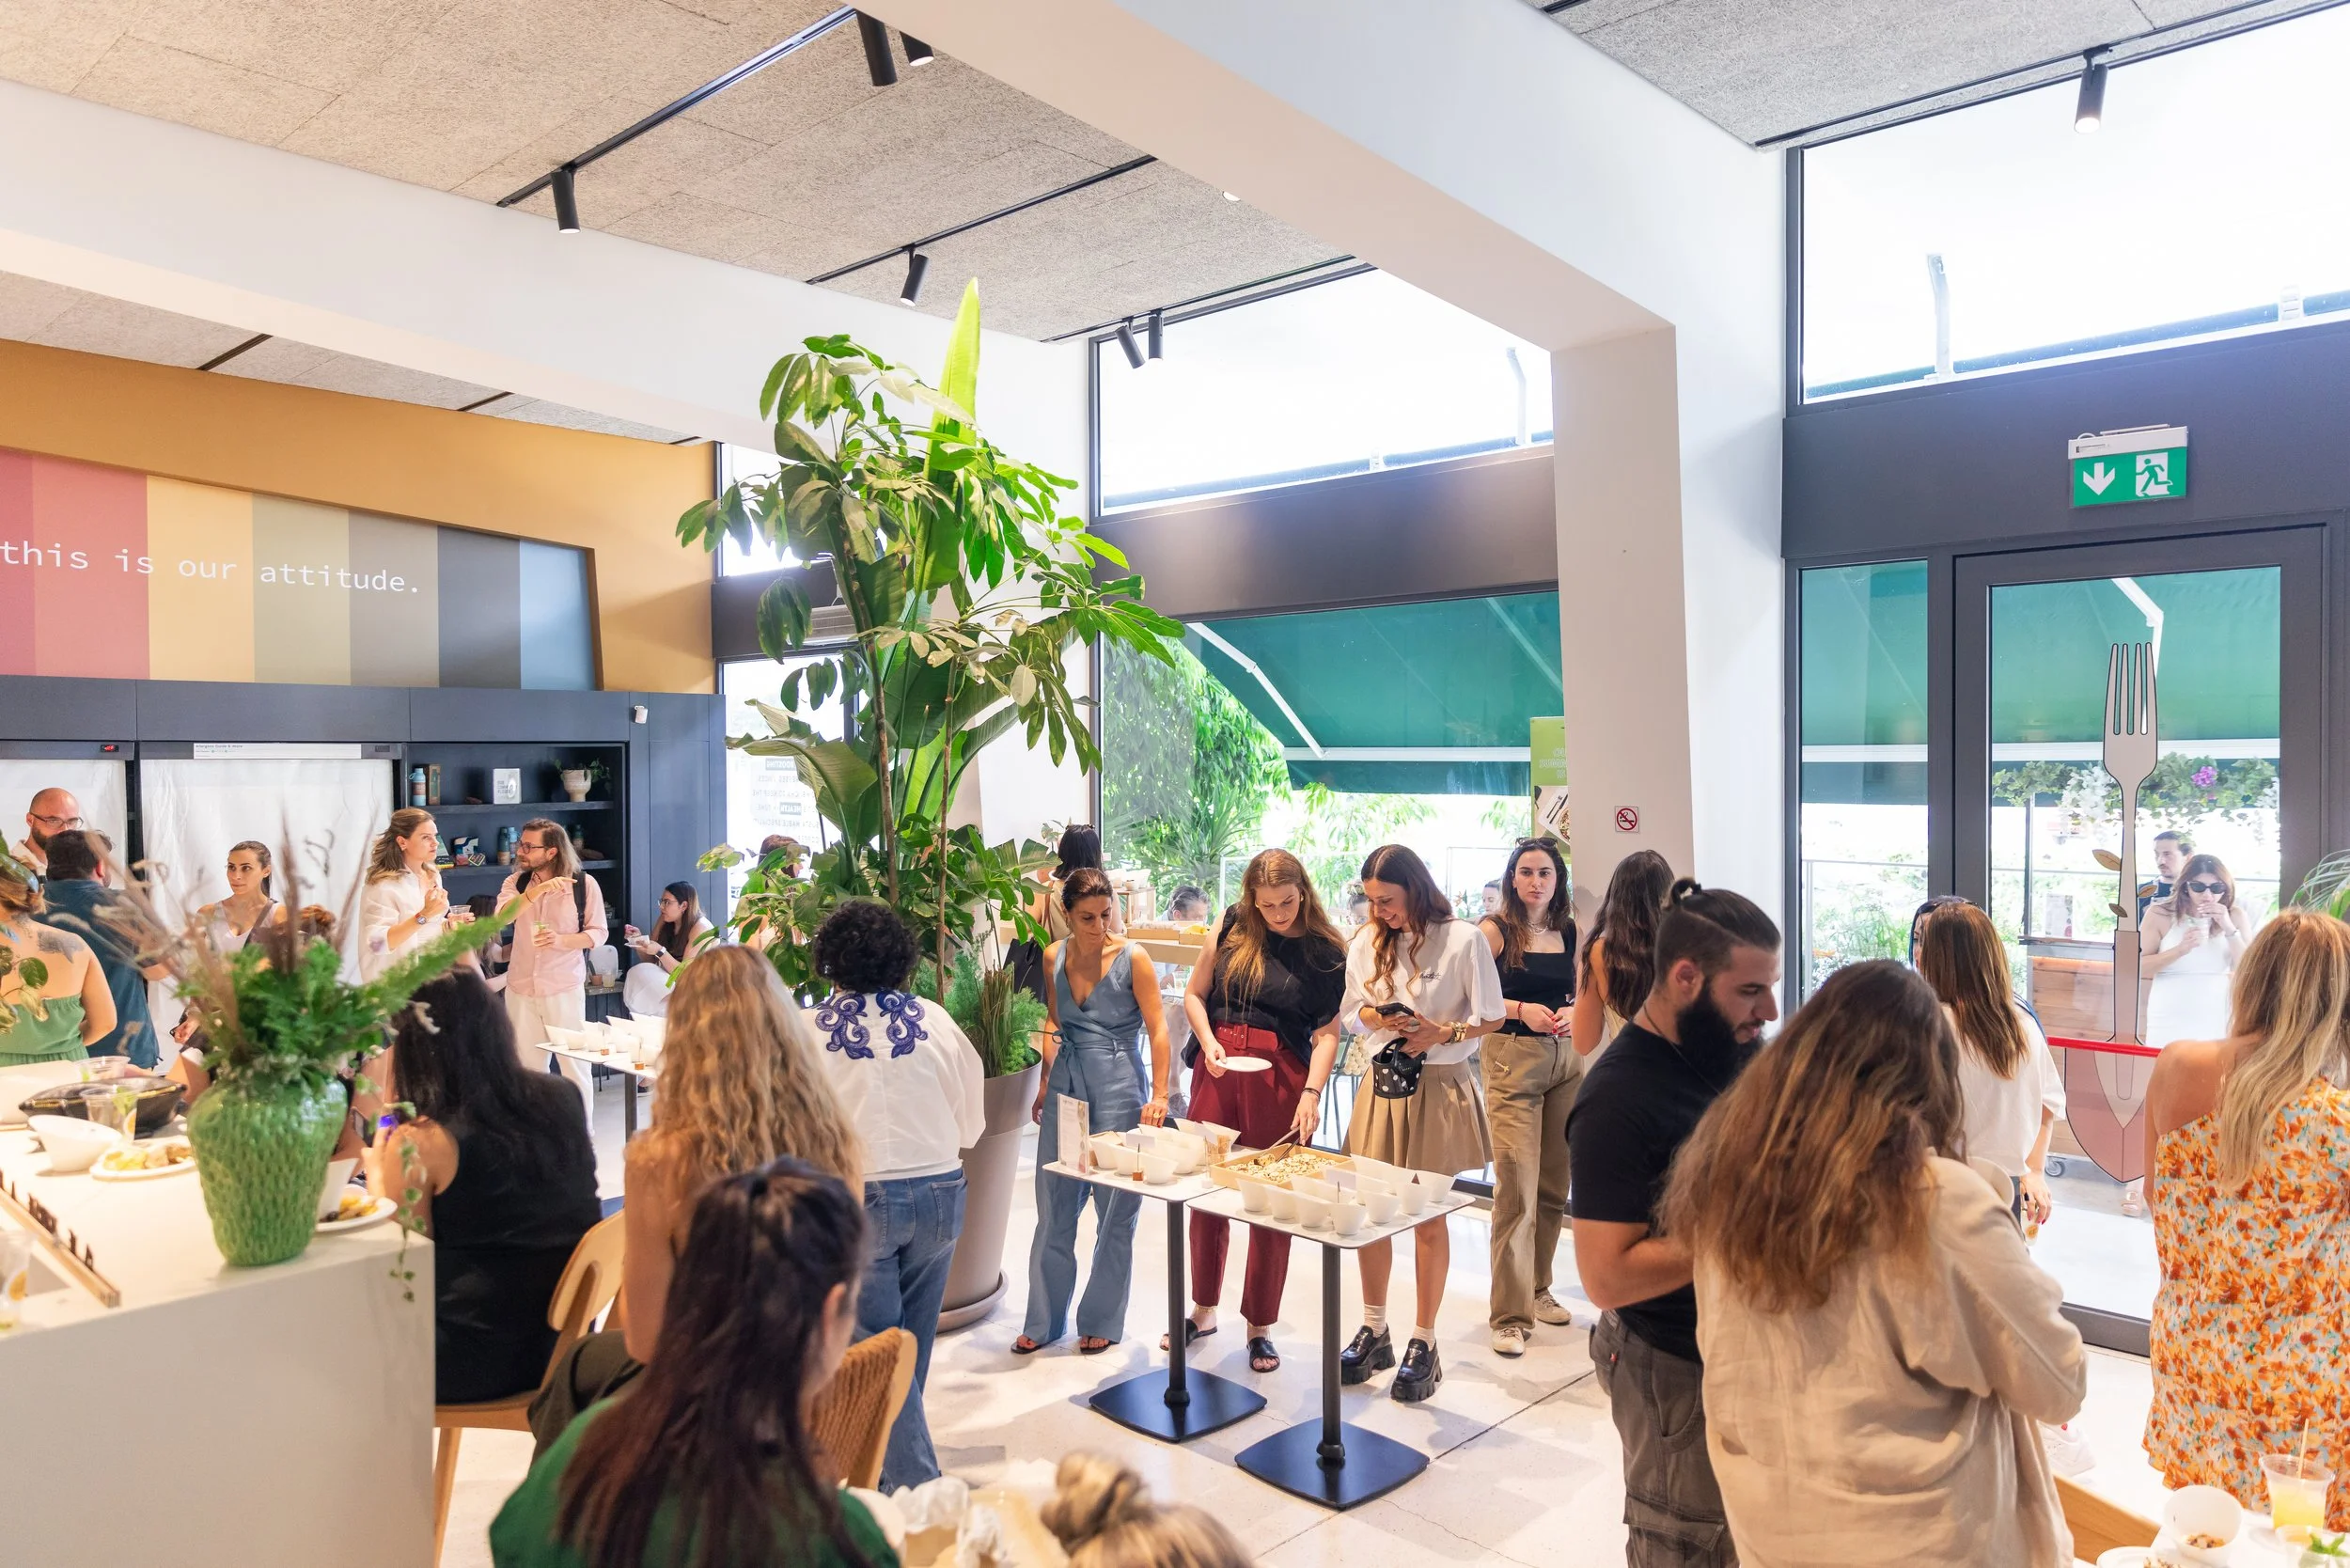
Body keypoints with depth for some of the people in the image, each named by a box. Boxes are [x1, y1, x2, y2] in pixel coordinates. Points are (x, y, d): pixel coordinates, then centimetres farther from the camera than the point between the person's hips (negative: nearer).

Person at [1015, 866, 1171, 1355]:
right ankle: (1044, 1321, 22)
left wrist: (1159, 1096, -14)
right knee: (1054, 1209, 9)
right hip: (1066, 1084, 4)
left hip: (1118, 1086, -4)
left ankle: (1102, 1322, 20)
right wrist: (1045, 1084, 15)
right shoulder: (1054, 957, 3)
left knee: (1115, 1212, 4)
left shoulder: (1132, 959, -10)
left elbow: (1157, 1029, -9)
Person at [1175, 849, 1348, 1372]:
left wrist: (1312, 1093, -20)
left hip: (1281, 1078, -2)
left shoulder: (1327, 951, -3)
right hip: (1217, 1068, 2)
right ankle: (1204, 1309, 28)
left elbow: (1327, 1033, -7)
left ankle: (1260, 1326, 19)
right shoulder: (1232, 927, 3)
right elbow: (1194, 995, 9)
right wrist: (1208, 1044, -8)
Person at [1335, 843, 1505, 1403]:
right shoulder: (1366, 942, 5)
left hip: (1438, 1086, -4)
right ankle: (1374, 1331, 23)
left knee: (1428, 1216, 5)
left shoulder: (1463, 940, -10)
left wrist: (1442, 1032, -20)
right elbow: (1351, 1012, 11)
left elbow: (1490, 1017, -5)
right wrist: (1377, 1016, -10)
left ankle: (1424, 1344, 17)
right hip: (1381, 1083, 4)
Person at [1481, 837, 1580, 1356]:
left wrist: (1571, 1013, -3)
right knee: (1516, 1186, -9)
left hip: (1565, 1060, 5)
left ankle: (1537, 1287, 28)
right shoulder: (1494, 930, -4)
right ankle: (1510, 1313, -2)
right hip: (1512, 1061, -5)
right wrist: (1520, 1010, -21)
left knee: (1554, 1185, 10)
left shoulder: (1570, 933, 10)